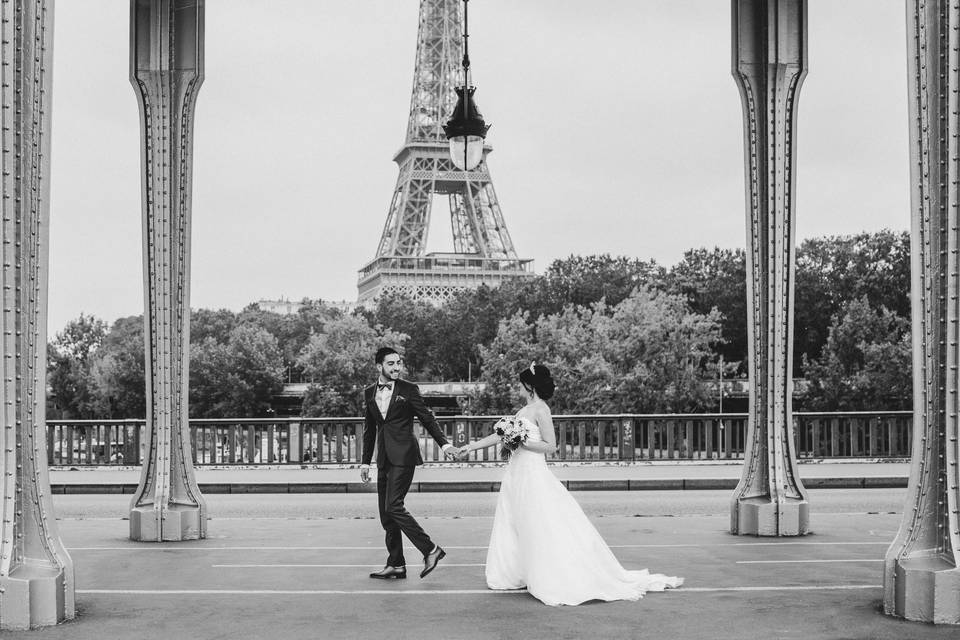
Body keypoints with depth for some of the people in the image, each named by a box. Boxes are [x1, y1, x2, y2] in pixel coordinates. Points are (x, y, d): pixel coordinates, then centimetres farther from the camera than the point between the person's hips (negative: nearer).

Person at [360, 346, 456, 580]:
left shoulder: (408, 390, -2)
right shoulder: (369, 393, 12)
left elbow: (427, 418, 1)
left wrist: (443, 442, -11)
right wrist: (365, 461, 18)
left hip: (403, 456, -6)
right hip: (383, 459, 6)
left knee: (393, 506, -16)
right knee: (386, 514, 6)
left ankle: (430, 550, -7)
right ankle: (396, 565, 12)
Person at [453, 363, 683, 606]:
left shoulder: (540, 410, -11)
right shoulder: (524, 410, 14)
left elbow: (550, 446, -14)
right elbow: (501, 434, 20)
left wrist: (521, 442, -17)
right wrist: (471, 447, 21)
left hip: (533, 474, -9)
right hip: (516, 474, 9)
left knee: (544, 530, -9)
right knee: (510, 527, 11)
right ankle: (513, 574, 18)